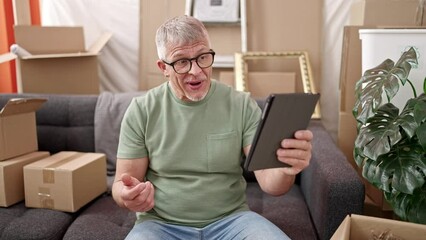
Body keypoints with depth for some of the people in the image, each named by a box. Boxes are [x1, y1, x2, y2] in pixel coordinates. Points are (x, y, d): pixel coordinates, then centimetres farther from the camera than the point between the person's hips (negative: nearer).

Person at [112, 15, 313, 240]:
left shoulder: (242, 105, -3)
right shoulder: (141, 111, -3)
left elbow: (268, 182, -7)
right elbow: (122, 183, 1)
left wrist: (286, 170, -32)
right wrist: (128, 196, -24)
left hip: (230, 219, 1)